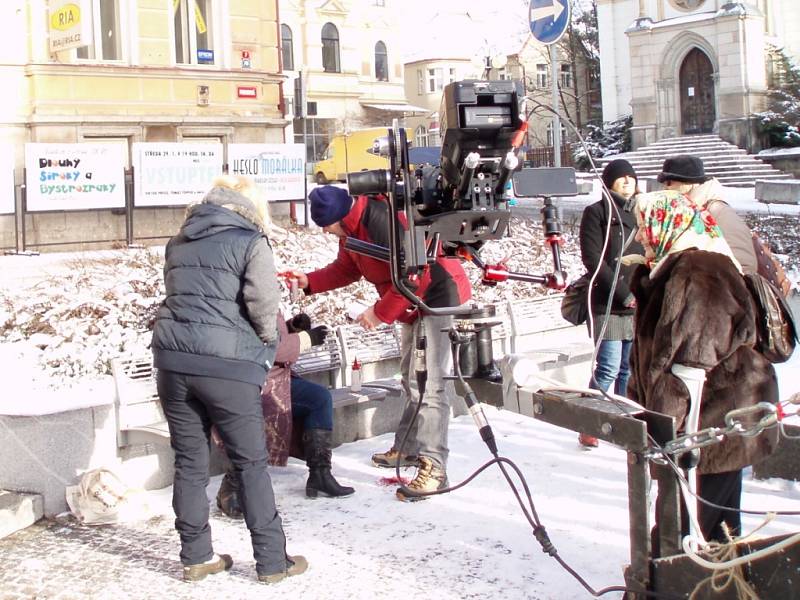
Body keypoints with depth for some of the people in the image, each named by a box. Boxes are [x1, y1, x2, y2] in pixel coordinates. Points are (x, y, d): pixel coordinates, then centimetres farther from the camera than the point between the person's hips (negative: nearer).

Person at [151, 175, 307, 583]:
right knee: (251, 463, 5)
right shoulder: (249, 240, -1)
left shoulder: (180, 242, 17)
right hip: (225, 363, -5)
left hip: (173, 358, 5)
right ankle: (271, 560, 11)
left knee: (189, 461, 13)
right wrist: (267, 338, 7)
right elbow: (263, 301, -11)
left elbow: (178, 294, 16)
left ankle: (196, 557, 20)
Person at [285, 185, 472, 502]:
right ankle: (408, 448, 30)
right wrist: (309, 282, 4)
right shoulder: (351, 229, 3)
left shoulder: (382, 221, -28)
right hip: (415, 306, 11)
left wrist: (380, 313, -21)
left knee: (431, 385, -15)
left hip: (440, 298, -11)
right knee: (411, 379, 19)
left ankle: (433, 467, -16)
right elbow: (345, 269, 17)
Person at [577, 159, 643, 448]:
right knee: (609, 369, -10)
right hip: (608, 306, -5)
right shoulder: (596, 213, 1)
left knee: (630, 369, 6)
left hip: (639, 305, 5)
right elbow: (593, 259, -8)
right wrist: (624, 294, -12)